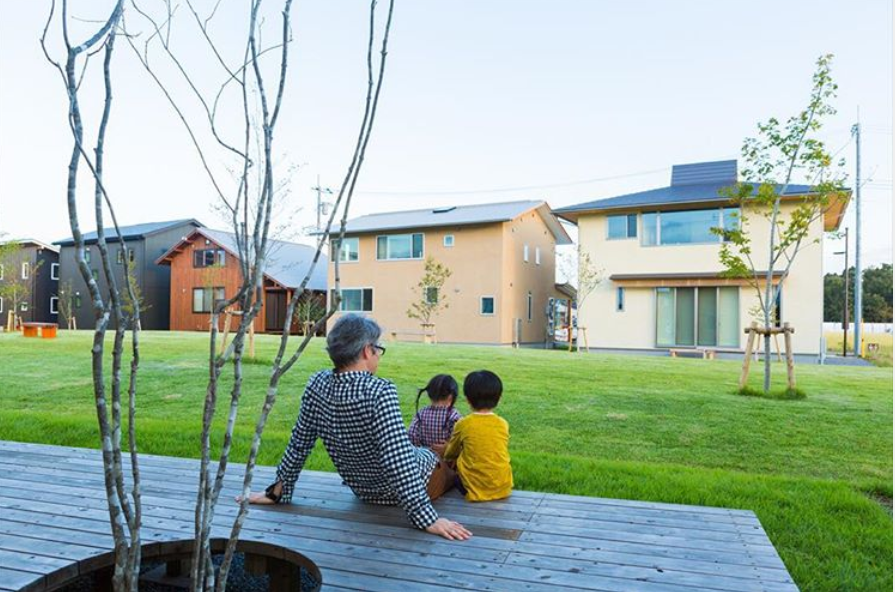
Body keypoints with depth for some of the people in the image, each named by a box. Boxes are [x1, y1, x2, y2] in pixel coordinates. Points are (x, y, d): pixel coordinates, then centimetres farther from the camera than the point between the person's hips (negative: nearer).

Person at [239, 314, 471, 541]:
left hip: (362, 490, 6)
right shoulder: (380, 392, -34)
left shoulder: (317, 385, -15)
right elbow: (399, 460, -36)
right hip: (398, 491, -6)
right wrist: (427, 519, -31)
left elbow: (299, 444, -6)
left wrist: (277, 492, 6)